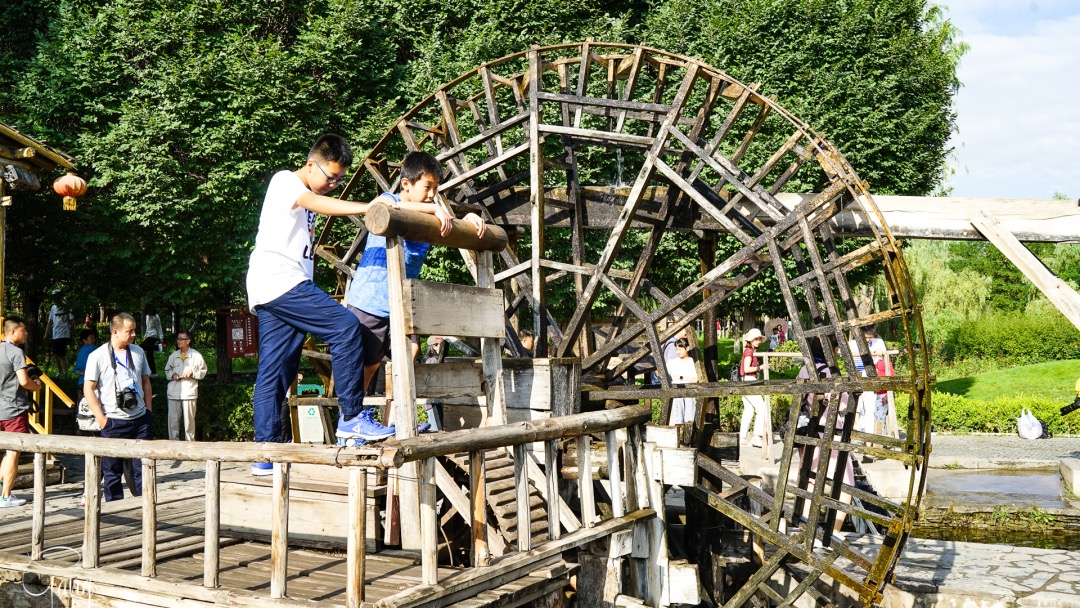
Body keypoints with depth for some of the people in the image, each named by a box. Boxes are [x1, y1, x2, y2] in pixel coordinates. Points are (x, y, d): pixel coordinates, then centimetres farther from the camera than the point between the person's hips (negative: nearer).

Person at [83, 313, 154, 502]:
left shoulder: (138, 352, 8)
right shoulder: (98, 356, -6)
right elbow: (88, 388, -6)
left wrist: (148, 410, 11)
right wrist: (101, 418, -11)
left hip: (140, 419, 4)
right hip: (114, 422, -4)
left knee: (143, 466, 5)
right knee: (112, 470, 5)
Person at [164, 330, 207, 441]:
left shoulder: (196, 355, 0)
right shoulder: (173, 355, 10)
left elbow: (203, 372, 4)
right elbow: (167, 370, 19)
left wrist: (192, 373, -12)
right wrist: (172, 375, -2)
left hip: (189, 392, -3)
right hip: (174, 393, 3)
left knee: (189, 419, 2)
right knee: (173, 419, 4)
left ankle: (190, 443, 13)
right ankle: (173, 441, 13)